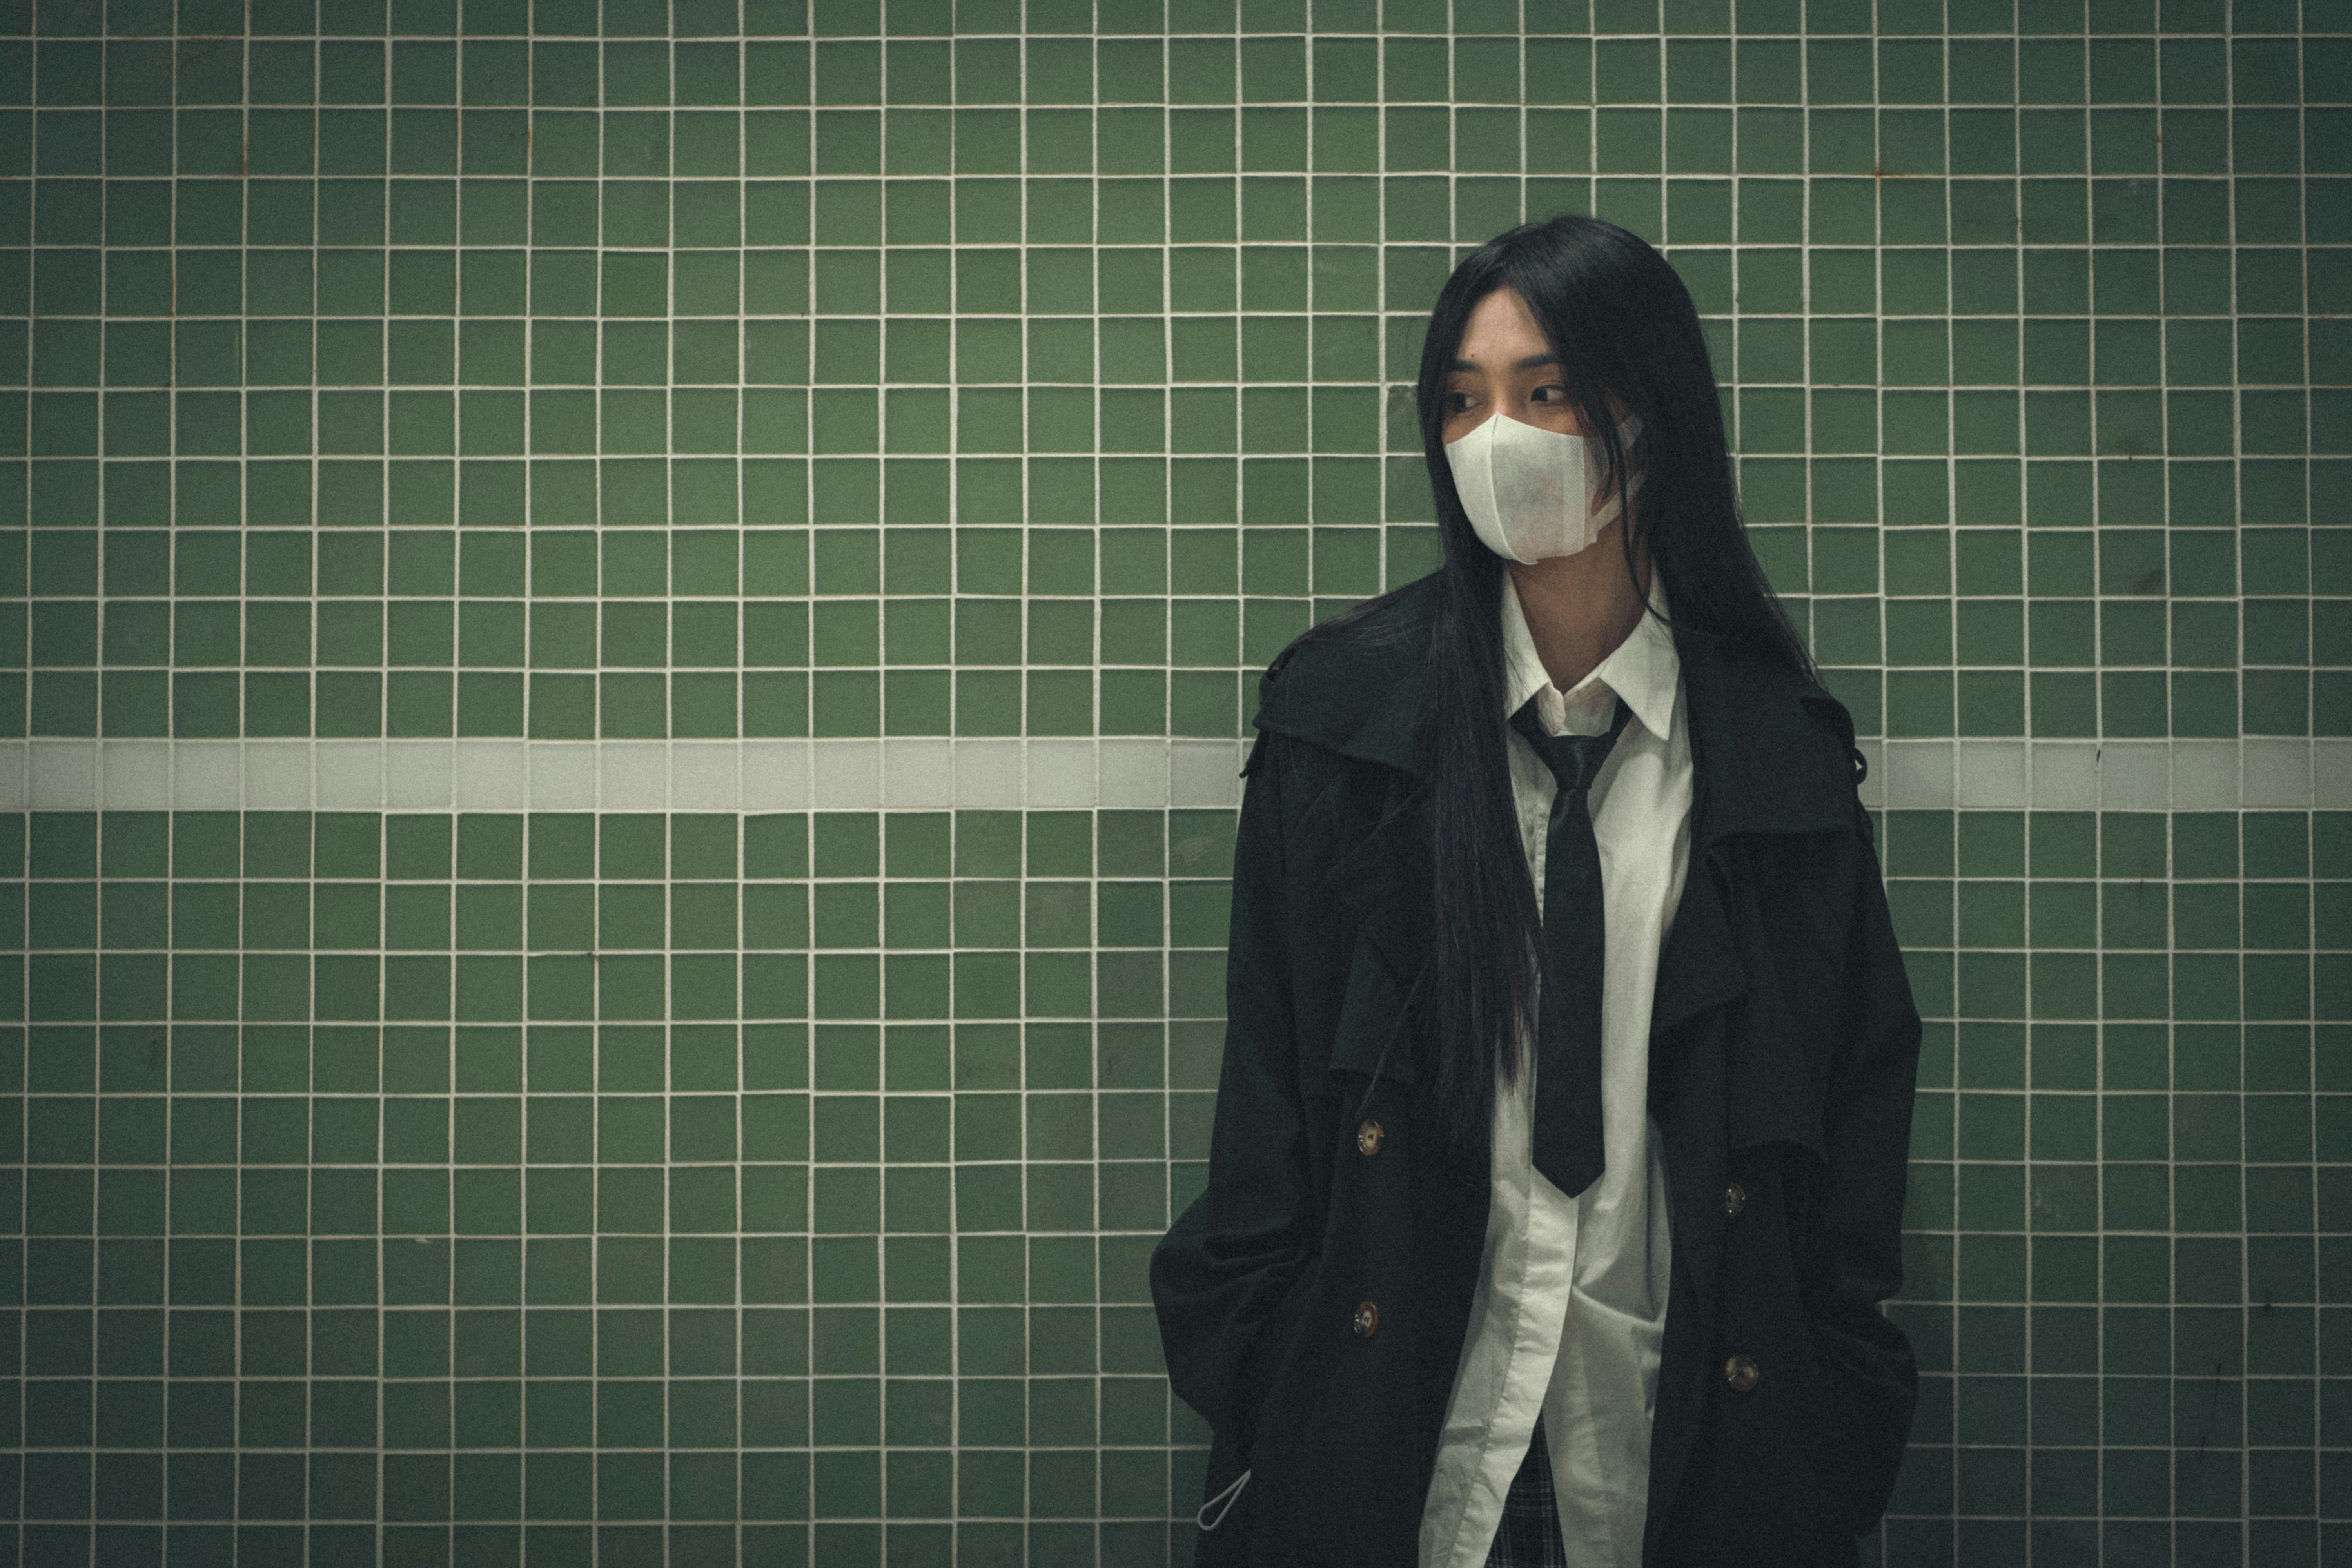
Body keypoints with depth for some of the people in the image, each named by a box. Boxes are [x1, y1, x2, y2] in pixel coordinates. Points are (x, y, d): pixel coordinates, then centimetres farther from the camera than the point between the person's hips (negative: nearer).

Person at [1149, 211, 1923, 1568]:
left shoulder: (1777, 747, 0)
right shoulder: (1342, 711, 0)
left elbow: (1859, 1086, 5)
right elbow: (1268, 1090, 1)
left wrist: (1837, 1450, 2)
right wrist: (1251, 1424, -2)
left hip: (1686, 1437, 1)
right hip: (1399, 1431, 0)